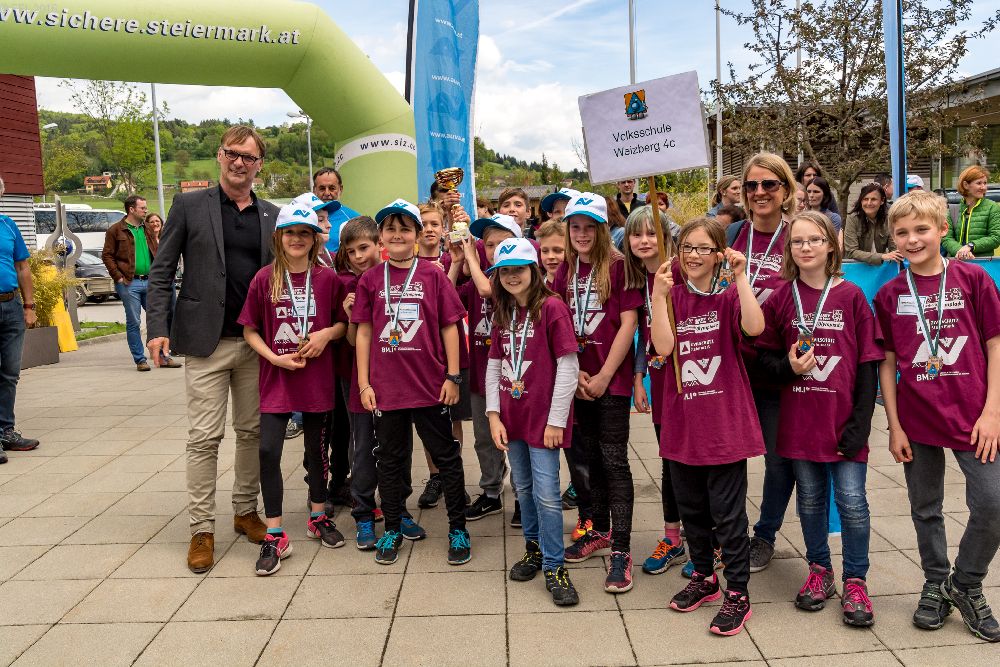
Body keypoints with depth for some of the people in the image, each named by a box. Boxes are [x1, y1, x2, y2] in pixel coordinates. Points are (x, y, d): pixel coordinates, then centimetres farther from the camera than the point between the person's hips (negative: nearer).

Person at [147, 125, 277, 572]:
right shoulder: (189, 206, 2)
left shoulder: (272, 215, 10)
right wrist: (157, 328, -8)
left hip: (257, 342, 3)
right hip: (206, 341, -3)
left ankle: (246, 511, 26)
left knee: (252, 432, 10)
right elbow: (162, 271, 1)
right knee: (204, 437, 0)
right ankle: (202, 529, 11)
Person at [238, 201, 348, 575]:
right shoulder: (264, 278, -3)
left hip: (317, 377, 1)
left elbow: (343, 323, 7)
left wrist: (327, 333, -13)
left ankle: (318, 517, 34)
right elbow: (250, 330, 2)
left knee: (317, 448, 13)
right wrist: (275, 358, -12)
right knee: (268, 451, -8)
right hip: (276, 376, -1)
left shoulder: (327, 278, -2)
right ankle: (275, 536, 4)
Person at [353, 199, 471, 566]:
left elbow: (449, 327, 0)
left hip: (430, 383, -1)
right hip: (385, 385, 2)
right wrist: (364, 383, 1)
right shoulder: (370, 280, 3)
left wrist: (453, 375, -4)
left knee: (446, 456, 8)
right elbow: (364, 332, 5)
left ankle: (458, 528, 22)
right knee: (390, 459, 13)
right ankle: (392, 529, 29)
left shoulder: (433, 275, -2)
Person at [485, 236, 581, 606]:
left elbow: (568, 366, -13)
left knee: (547, 494, -4)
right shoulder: (503, 313, 9)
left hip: (543, 418, -6)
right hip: (511, 417, 6)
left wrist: (556, 421, -13)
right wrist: (493, 414, 1)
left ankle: (553, 566, 10)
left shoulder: (552, 307, -12)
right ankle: (535, 548, 34)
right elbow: (494, 365, 10)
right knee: (524, 489, 16)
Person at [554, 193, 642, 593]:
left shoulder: (619, 266, -8)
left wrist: (604, 376, -13)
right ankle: (600, 532, 30)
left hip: (611, 380, -5)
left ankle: (621, 549, 5)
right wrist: (575, 373, -4)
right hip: (578, 379, 5)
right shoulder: (565, 270, 8)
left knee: (614, 460, -3)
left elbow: (629, 323, -11)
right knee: (592, 457, 16)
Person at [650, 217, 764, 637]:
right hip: (683, 420, 4)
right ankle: (703, 577, 36)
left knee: (727, 511, 3)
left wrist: (740, 276, -24)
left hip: (724, 419, -4)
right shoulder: (673, 297, 4)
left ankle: (738, 593, 18)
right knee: (690, 507, 17)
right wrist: (658, 294, -19)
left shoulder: (729, 295, -4)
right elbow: (663, 346, -13)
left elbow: (754, 326, -26)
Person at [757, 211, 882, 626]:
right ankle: (819, 570, 30)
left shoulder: (851, 296, -2)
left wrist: (861, 421, -8)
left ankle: (855, 581, 17)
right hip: (799, 418, 2)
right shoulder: (781, 299, 2)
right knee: (810, 498, 13)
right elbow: (764, 354, 8)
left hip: (844, 418, -2)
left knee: (851, 499, -1)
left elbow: (869, 363, -3)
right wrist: (789, 367, -14)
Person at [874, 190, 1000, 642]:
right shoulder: (889, 295, 1)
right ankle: (935, 585, 31)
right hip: (916, 418, 1)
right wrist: (893, 425, 0)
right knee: (925, 510, 12)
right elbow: (887, 363, 3)